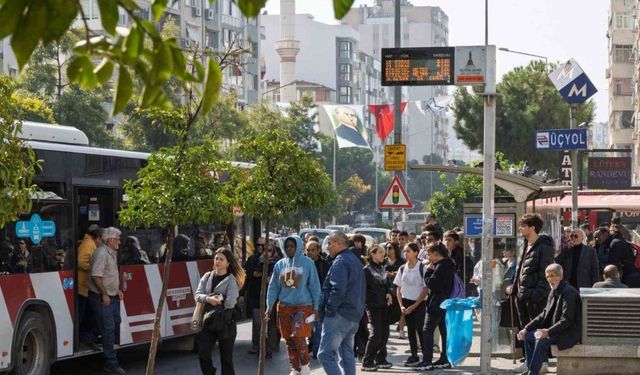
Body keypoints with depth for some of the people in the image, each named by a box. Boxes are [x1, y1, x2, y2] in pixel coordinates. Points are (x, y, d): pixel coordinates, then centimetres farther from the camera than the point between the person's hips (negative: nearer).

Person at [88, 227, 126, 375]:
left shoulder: (112, 253, 14)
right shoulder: (101, 254, -19)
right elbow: (96, 276, -24)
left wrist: (117, 290, 18)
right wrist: (104, 295, -23)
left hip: (112, 297, 10)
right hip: (101, 298, -10)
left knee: (116, 324, 14)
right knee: (108, 328, -8)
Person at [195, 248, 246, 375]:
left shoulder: (231, 281, -5)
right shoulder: (207, 277, 10)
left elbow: (230, 303, -16)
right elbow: (198, 295, -1)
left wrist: (215, 300, -6)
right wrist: (209, 299, -19)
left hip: (226, 322, -4)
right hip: (208, 321, 4)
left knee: (226, 357, 4)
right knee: (203, 354, -3)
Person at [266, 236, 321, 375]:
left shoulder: (307, 263, -3)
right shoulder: (280, 264, 7)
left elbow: (314, 286, 0)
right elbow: (273, 287, 10)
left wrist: (315, 307, -2)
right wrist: (269, 307, 4)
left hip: (303, 306, -4)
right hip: (284, 306, 4)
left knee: (298, 337, -16)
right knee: (289, 339, 7)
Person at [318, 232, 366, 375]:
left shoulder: (340, 261, -13)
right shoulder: (355, 260, 19)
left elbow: (337, 289, -23)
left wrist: (329, 309, -16)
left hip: (339, 315, -10)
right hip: (354, 316, 10)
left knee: (326, 354, -11)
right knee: (347, 354, 14)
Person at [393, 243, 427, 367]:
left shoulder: (422, 268, -10)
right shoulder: (402, 269, 5)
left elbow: (425, 289, -10)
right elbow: (398, 289, 10)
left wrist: (414, 305, -13)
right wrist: (401, 305, -2)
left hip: (419, 303, -5)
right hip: (406, 302, 5)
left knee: (420, 329, -7)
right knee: (410, 329, 9)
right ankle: (414, 356, 16)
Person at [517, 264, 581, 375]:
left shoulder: (569, 292, -17)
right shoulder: (554, 292, 12)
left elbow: (566, 320, -23)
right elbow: (544, 314, 15)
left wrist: (548, 332, -31)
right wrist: (527, 329, 4)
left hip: (569, 332, -9)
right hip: (556, 330, 9)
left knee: (542, 341, -29)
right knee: (528, 336, -1)